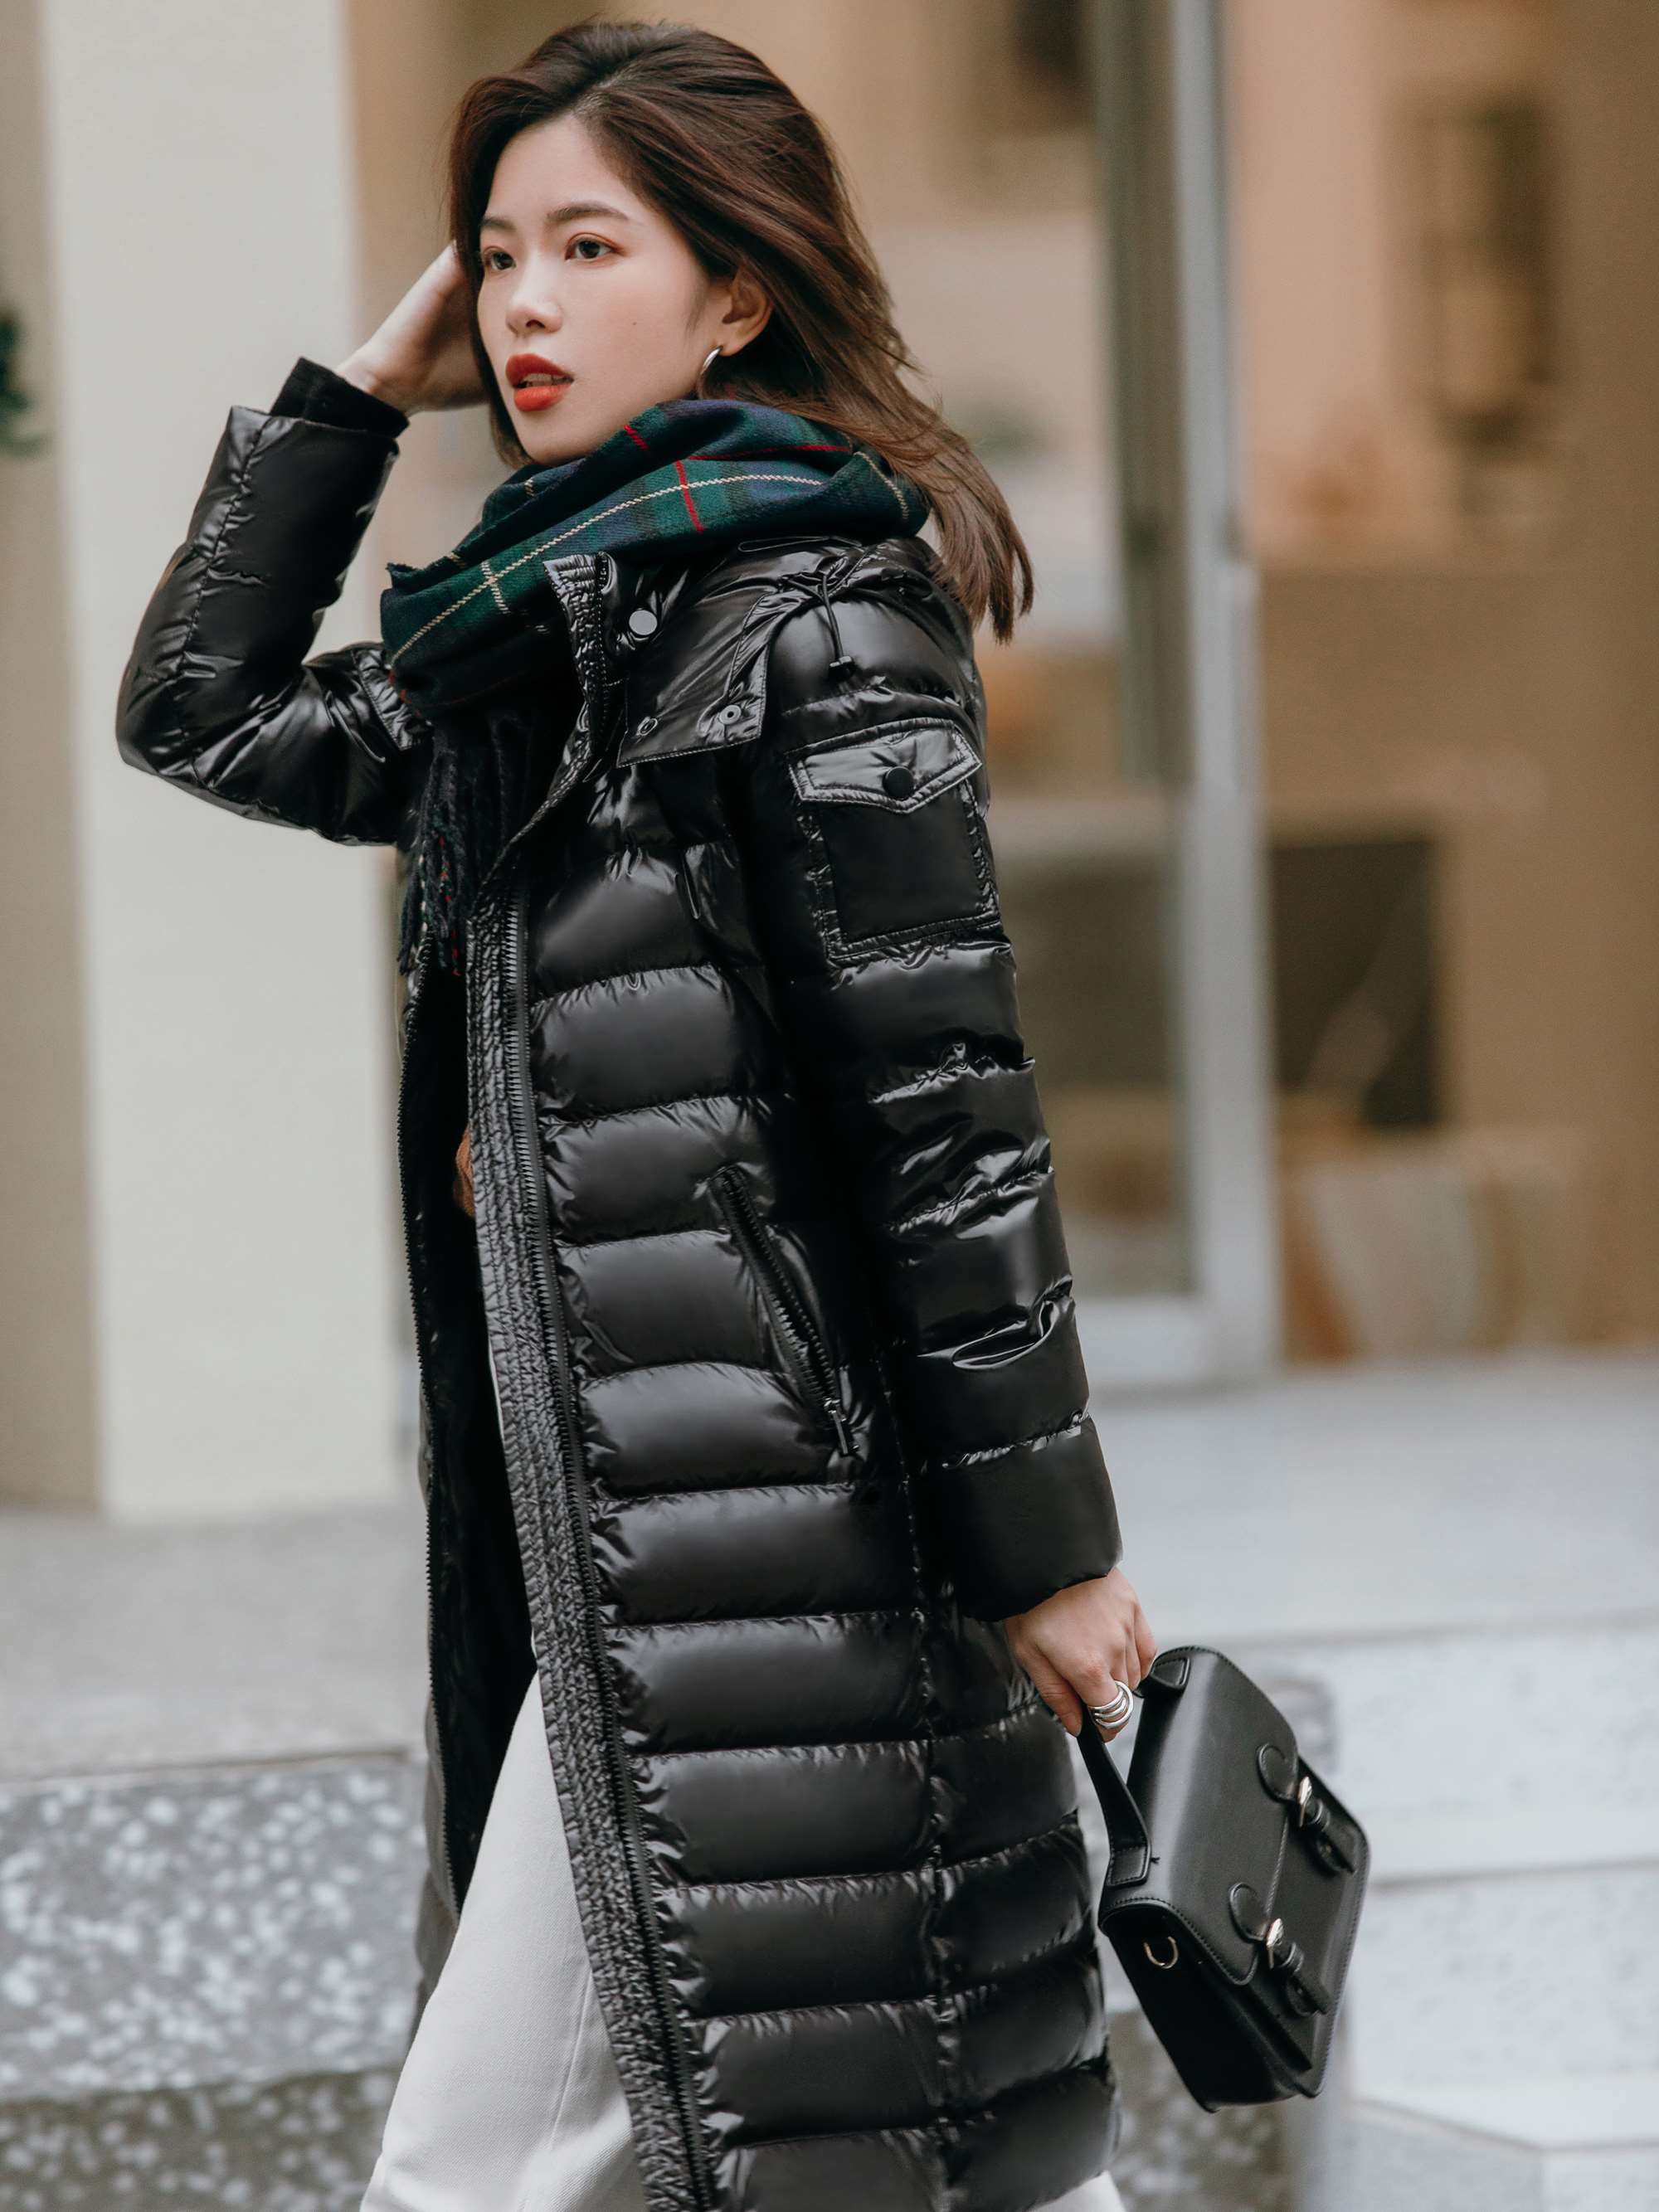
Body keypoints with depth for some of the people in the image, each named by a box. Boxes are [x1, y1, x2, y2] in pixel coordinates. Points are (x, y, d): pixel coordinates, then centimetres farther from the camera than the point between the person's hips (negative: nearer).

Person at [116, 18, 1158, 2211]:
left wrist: (1043, 1542, -14)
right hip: (603, 1519, 8)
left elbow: (952, 1105, -13)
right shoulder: (542, 643, 17)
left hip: (757, 1521, -8)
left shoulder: (813, 614, -9)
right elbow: (200, 714, 26)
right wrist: (365, 388, 17)